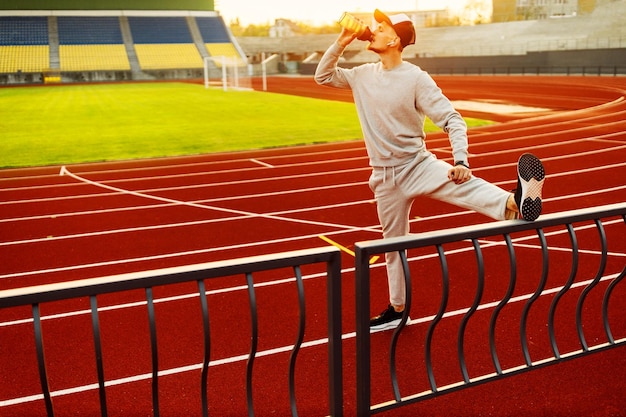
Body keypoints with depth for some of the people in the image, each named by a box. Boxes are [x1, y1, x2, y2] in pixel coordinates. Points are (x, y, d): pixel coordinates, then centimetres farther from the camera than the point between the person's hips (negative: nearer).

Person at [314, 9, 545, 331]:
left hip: (417, 165, -5)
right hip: (385, 177, 5)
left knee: (465, 185, -37)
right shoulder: (363, 75, 4)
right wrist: (341, 43, 0)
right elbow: (323, 76, 15)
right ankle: (397, 309, 29)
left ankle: (515, 204, -63)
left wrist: (460, 160, -32)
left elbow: (452, 119, -16)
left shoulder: (416, 78, -13)